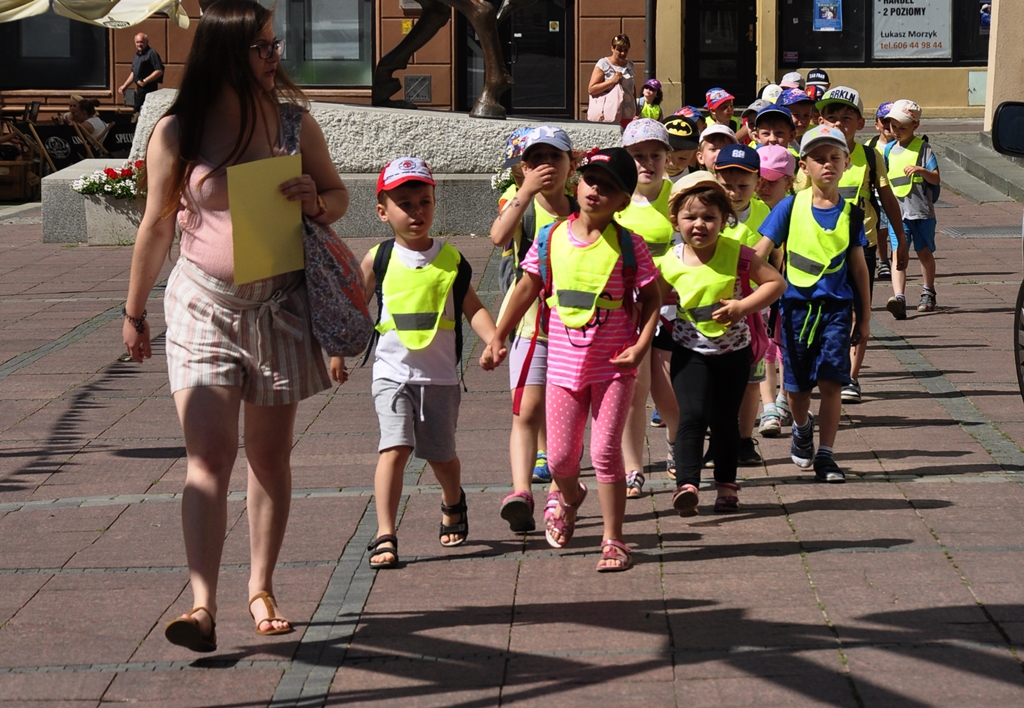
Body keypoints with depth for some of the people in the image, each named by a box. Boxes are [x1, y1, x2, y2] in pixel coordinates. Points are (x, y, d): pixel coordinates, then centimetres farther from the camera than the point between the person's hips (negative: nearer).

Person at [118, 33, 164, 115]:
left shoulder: (152, 54, -11)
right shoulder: (136, 55, 17)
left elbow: (159, 71, -19)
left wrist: (145, 81, -21)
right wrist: (124, 86, 20)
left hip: (148, 89, -9)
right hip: (139, 89, 9)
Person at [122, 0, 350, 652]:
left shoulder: (294, 122, 4)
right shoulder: (177, 132, -5)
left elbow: (339, 196, 14)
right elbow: (157, 226, 4)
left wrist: (315, 202, -10)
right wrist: (135, 311, 10)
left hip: (279, 304, 3)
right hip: (203, 305, -3)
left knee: (270, 456, 9)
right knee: (209, 455, -14)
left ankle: (262, 590, 22)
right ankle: (203, 606, -19)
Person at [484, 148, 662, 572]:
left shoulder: (628, 245, -6)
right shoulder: (552, 238, 0)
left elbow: (651, 298, 0)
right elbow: (527, 289, 10)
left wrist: (641, 346, -13)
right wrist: (497, 338, 10)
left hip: (613, 364, -3)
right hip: (564, 360, 3)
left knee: (605, 451, -6)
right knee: (560, 457, 7)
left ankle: (613, 540, 6)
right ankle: (569, 497, 43)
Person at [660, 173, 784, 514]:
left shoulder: (736, 254, -13)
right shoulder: (671, 263, -7)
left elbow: (776, 282, -11)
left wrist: (742, 307, -22)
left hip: (733, 350, 0)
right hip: (690, 351, 0)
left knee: (725, 419, 11)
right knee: (692, 416, -15)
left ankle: (726, 484, 25)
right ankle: (687, 483, -20)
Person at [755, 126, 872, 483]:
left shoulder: (851, 214, 3)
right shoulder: (791, 207, -2)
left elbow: (858, 267, 9)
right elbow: (760, 252, -5)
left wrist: (864, 317, 11)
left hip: (836, 307, 0)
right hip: (797, 305, 0)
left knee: (831, 382, -7)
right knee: (797, 384, 8)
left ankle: (825, 456, 1)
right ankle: (802, 427, 40)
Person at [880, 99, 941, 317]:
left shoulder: (923, 148, -3)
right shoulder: (889, 149, 9)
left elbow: (936, 179, -8)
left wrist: (921, 170, -26)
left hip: (922, 211, -2)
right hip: (897, 211, 2)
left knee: (924, 252, 14)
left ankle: (928, 292, 35)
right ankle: (899, 297, -28)